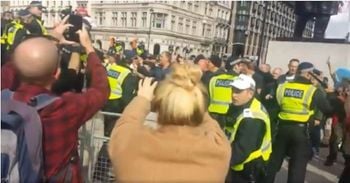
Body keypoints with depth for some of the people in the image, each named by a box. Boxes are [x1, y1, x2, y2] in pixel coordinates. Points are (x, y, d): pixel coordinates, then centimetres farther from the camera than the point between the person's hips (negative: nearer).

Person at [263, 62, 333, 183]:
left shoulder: (282, 87, 2)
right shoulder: (313, 91, -7)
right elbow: (328, 109, -1)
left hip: (282, 127, 4)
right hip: (301, 130, -4)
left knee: (274, 159, 18)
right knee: (298, 164, 9)